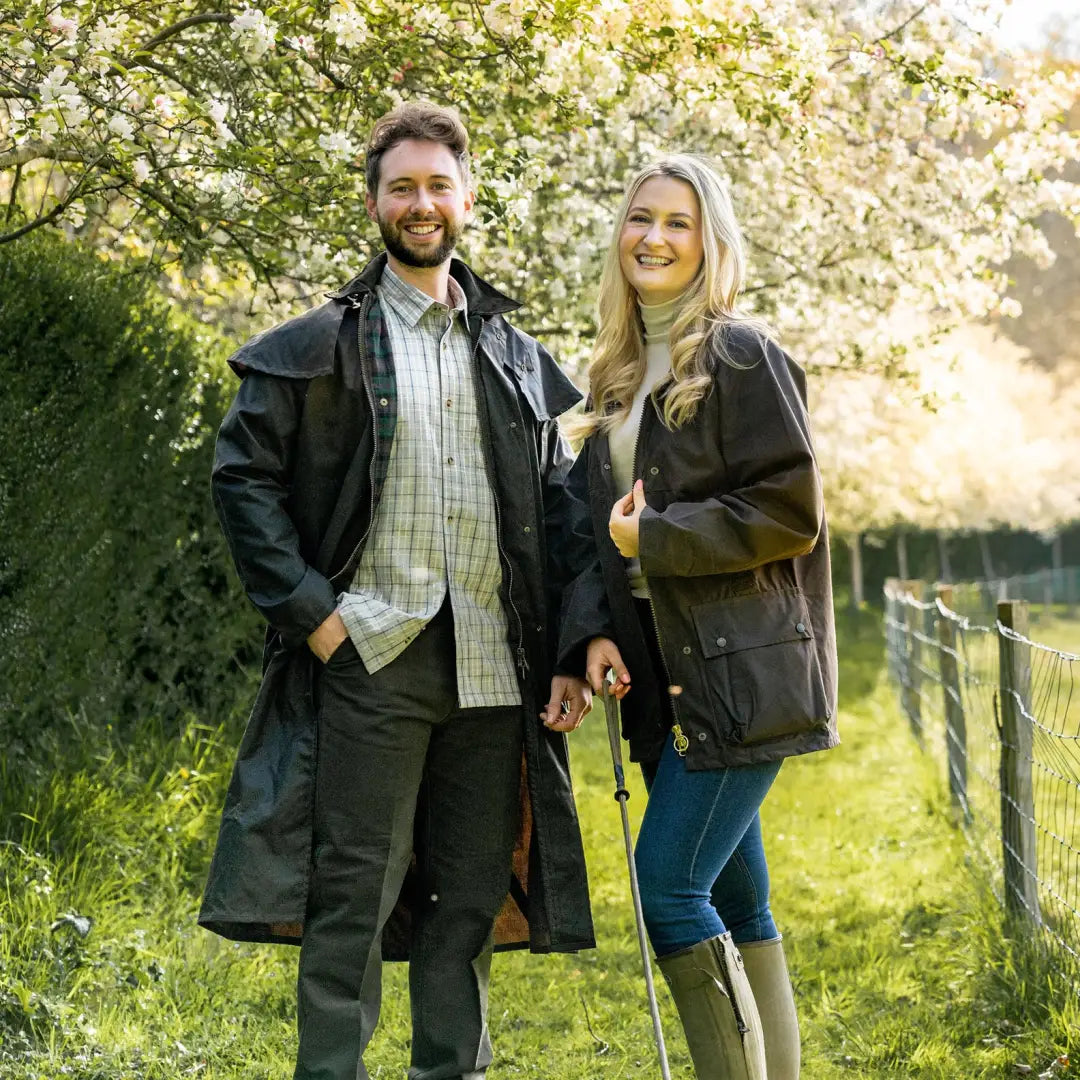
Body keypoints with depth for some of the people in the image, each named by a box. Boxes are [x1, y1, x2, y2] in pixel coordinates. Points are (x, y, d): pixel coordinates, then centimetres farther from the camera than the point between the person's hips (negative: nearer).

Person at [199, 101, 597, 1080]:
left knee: (469, 897, 8)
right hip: (371, 657, -3)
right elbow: (243, 475, 1)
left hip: (493, 664, 4)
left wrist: (567, 652, 5)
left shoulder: (514, 355, 16)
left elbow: (557, 509, 14)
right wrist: (308, 608, -9)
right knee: (352, 892, -3)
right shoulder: (320, 347, 5)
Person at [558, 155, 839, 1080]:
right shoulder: (617, 375, 17)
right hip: (666, 677, 8)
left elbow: (789, 510, -12)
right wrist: (592, 632, -1)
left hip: (741, 672, -7)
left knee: (668, 886, -13)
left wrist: (655, 538, -13)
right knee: (734, 907, 10)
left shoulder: (742, 354, -6)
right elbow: (596, 521, 15)